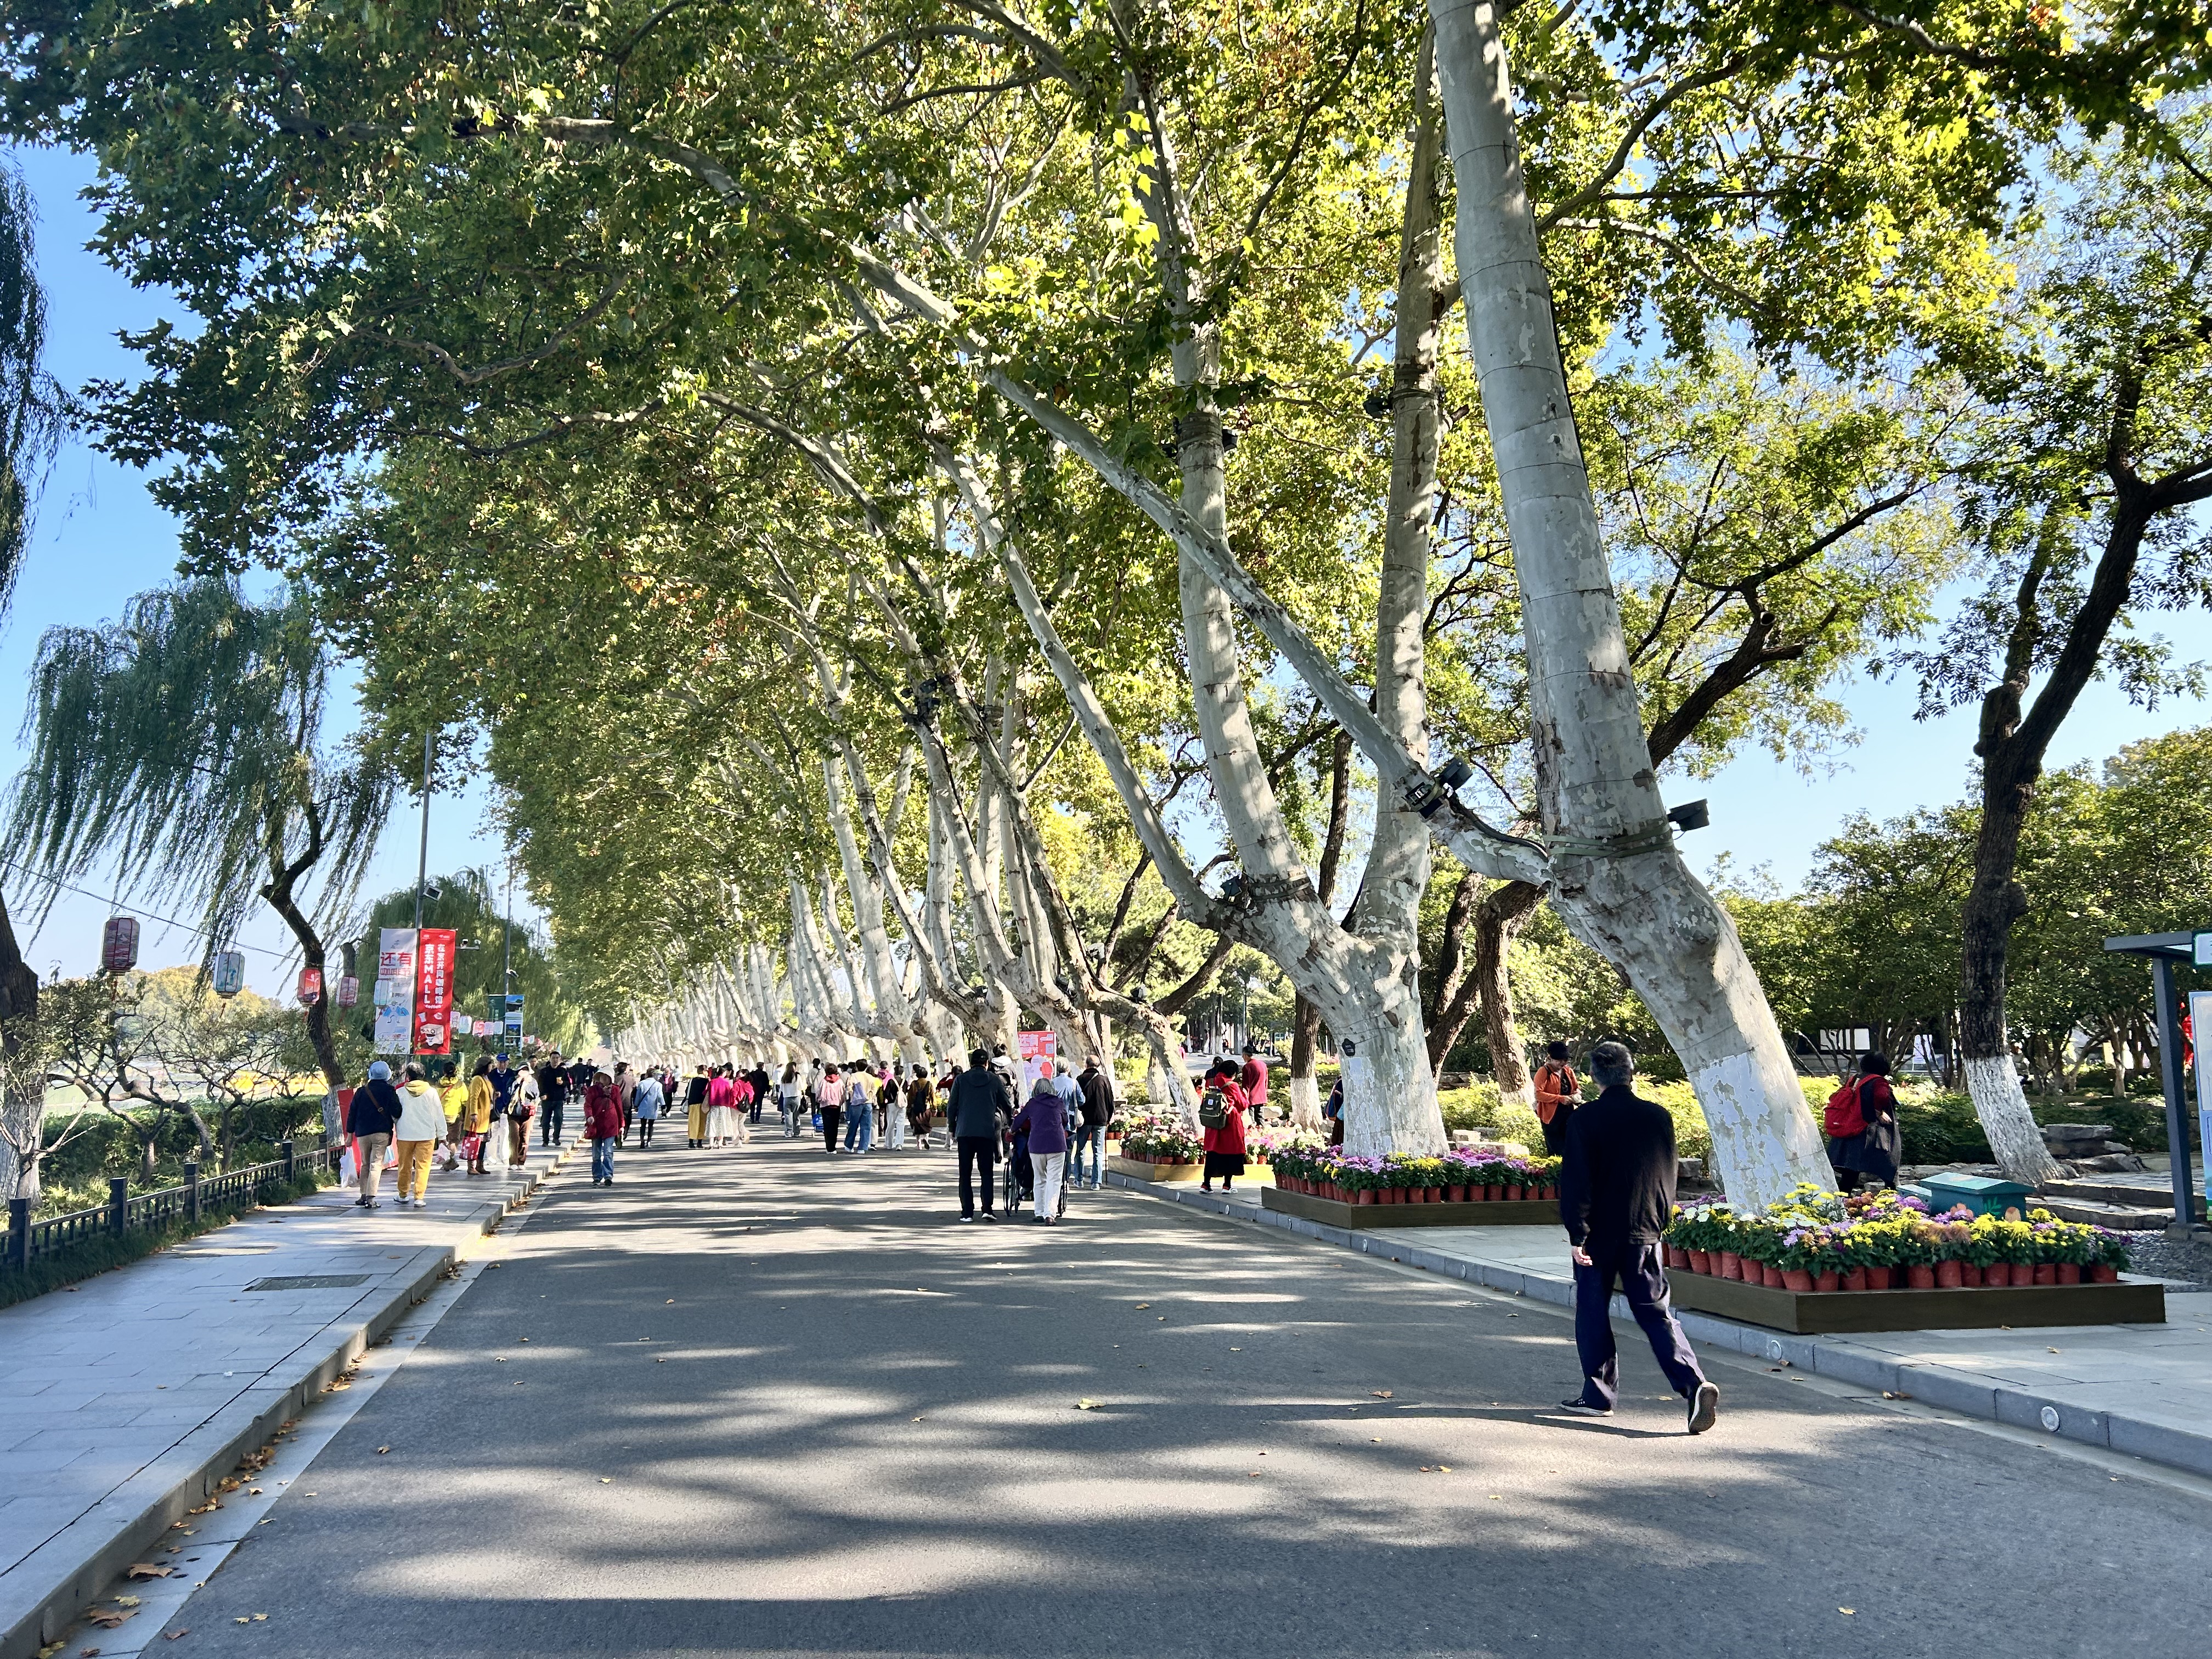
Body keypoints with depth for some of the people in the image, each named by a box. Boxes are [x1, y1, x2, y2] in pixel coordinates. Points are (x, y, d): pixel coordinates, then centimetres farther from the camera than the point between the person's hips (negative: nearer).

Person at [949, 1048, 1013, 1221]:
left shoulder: (960, 1080, 4)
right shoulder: (995, 1080, 4)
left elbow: (951, 1108, 4)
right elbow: (1007, 1104, 9)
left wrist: (953, 1130, 15)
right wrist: (1011, 1117, 30)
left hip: (964, 1132, 0)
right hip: (987, 1132, 0)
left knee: (965, 1174, 6)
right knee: (986, 1171, 7)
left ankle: (967, 1212, 2)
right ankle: (987, 1209, -6)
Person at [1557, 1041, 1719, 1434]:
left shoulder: (1585, 1118, -11)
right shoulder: (1659, 1116, 1)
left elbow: (1576, 1180, -14)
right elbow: (1669, 1177, 9)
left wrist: (1577, 1232, -8)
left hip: (1599, 1232, -3)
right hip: (1645, 1232, 3)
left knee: (1593, 1313, 11)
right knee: (1656, 1314, 7)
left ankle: (1599, 1394, 17)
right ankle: (1694, 1384, -10)